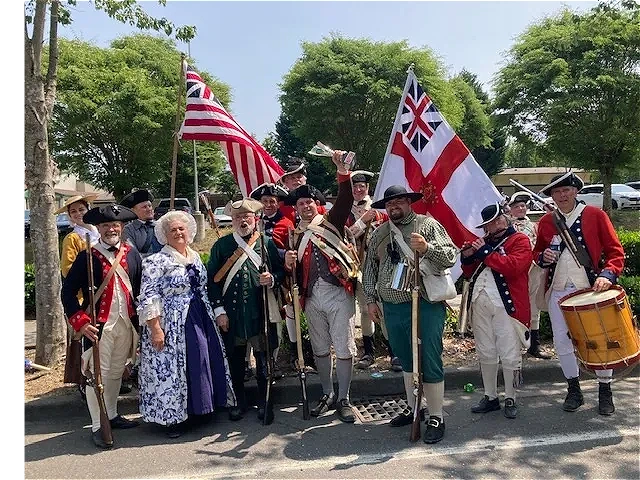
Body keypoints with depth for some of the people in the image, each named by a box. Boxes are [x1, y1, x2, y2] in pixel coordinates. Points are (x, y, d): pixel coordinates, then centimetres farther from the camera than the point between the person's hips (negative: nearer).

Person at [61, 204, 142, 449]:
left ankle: (112, 415, 34)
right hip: (99, 326, -4)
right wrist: (81, 322, -15)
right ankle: (97, 427, 15)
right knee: (98, 375, 2)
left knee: (116, 373, 17)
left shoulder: (131, 253, 4)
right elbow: (68, 291, -7)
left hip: (126, 325, 4)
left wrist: (141, 318, 3)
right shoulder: (87, 256, -7)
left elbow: (141, 287, 8)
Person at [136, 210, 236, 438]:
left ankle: (199, 410, 28)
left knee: (202, 363, 12)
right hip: (171, 325, -7)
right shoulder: (157, 261, -10)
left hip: (200, 320, 7)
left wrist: (212, 316, 17)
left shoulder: (195, 257, 11)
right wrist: (155, 328, -19)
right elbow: (148, 298, -15)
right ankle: (173, 417, 15)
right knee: (171, 367, 1)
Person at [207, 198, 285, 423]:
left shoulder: (267, 243, 5)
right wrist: (219, 310, -6)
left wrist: (272, 279, -14)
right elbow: (212, 279, 1)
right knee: (235, 360, 12)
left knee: (263, 359, 7)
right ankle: (239, 402, 30)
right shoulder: (221, 245, 3)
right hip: (231, 314, 0)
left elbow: (280, 270, 9)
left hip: (260, 312, 0)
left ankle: (264, 403, 24)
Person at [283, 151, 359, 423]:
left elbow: (346, 200, -13)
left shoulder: (331, 222, 5)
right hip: (311, 298, 4)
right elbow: (293, 272, 13)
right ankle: (327, 394, 30)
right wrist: (288, 263, -9)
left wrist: (342, 171, -26)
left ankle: (343, 399, 15)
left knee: (344, 348, 1)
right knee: (320, 349, 14)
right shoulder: (294, 235, 14)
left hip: (338, 293, -4)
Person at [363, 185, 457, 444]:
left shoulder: (428, 225, -1)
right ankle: (412, 407, 34)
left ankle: (436, 417, 14)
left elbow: (451, 256, -8)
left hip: (425, 306, -5)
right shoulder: (379, 233, 13)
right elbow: (370, 268, 17)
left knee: (430, 363, 0)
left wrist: (427, 247, -24)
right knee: (406, 361, 17)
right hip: (392, 308, 5)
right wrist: (371, 299, 13)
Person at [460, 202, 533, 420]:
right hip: (480, 304, 6)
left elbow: (513, 266, -17)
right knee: (485, 354, 12)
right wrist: (467, 258, 2)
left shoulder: (520, 240, 1)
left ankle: (510, 400, 17)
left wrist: (485, 252, -14)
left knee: (509, 356, 1)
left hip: (506, 305, -5)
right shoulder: (483, 242, 19)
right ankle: (490, 397, 25)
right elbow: (470, 273, 21)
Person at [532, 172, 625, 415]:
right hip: (558, 291, 3)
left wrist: (608, 275, -17)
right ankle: (574, 390, 22)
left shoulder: (595, 215, -1)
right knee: (561, 340, 6)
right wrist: (543, 257, -6)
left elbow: (615, 251, -2)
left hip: (591, 289, -2)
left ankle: (605, 392, 22)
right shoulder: (546, 221, 7)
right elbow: (537, 252, 17)